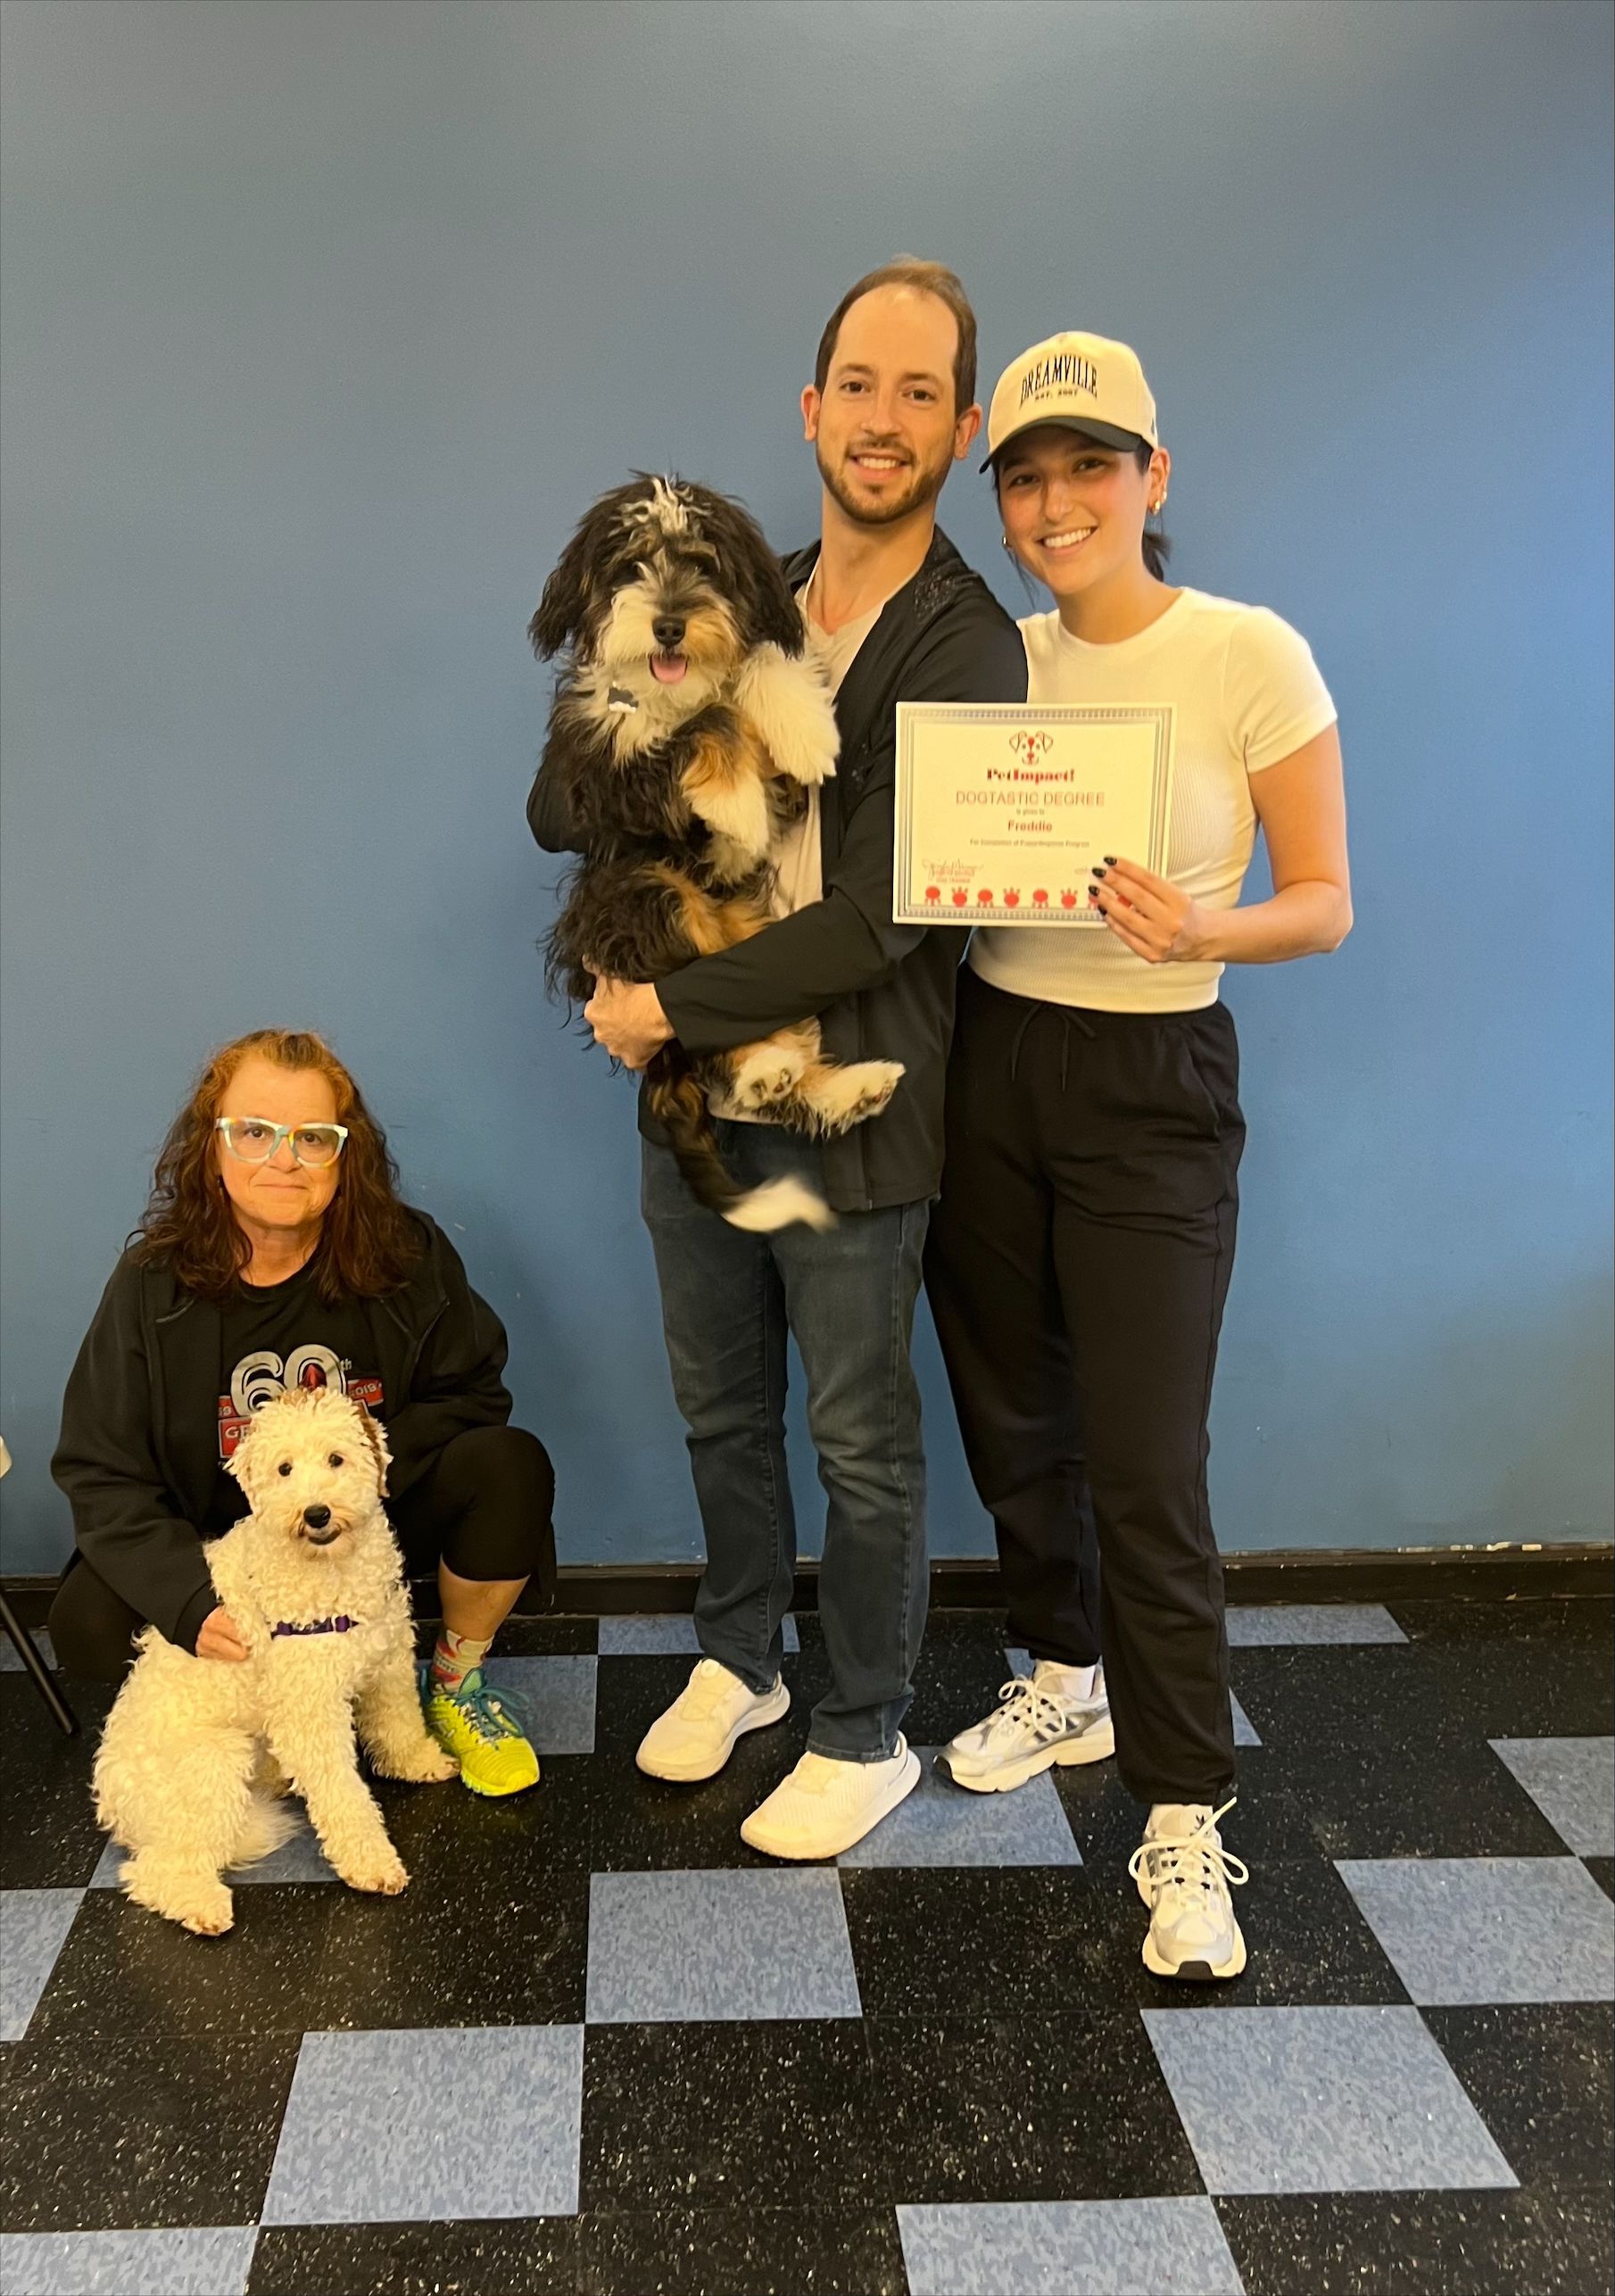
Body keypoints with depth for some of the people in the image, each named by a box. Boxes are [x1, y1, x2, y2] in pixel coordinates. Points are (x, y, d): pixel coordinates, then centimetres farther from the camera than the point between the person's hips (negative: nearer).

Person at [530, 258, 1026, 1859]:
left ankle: (865, 1738, 29)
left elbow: (876, 920, -20)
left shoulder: (965, 648, -12)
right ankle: (737, 1663, 43)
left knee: (861, 1442, 9)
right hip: (696, 1087, 6)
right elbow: (559, 813, 7)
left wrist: (667, 1007, -15)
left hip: (849, 1109, -6)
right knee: (720, 1408, 20)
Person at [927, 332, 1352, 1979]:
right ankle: (1066, 1682, 38)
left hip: (1151, 1085, -4)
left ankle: (1184, 1821, 11)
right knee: (1011, 1415, 14)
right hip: (989, 1059, 5)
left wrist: (1200, 928, -25)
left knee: (1144, 1461, -5)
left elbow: (1324, 902, -6)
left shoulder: (1252, 656, -8)